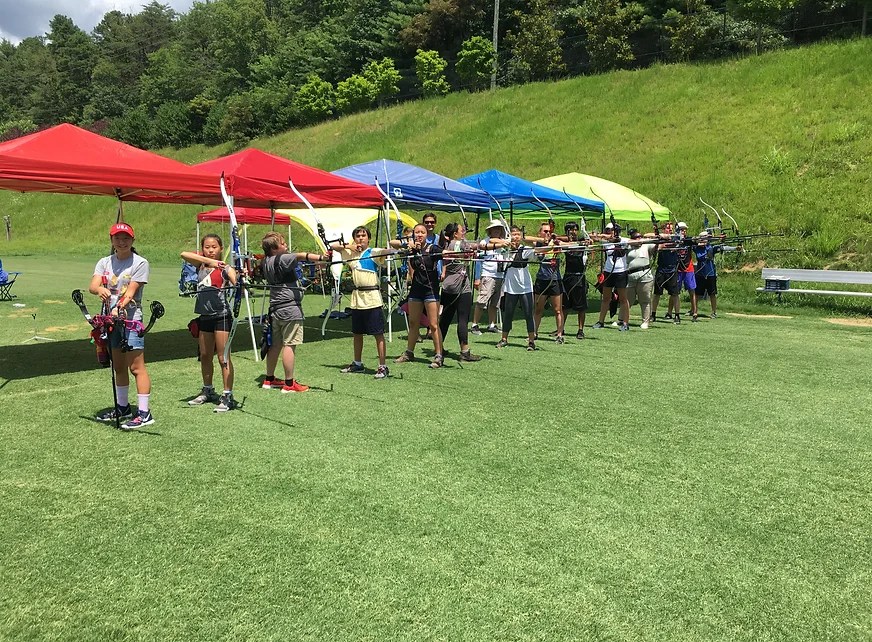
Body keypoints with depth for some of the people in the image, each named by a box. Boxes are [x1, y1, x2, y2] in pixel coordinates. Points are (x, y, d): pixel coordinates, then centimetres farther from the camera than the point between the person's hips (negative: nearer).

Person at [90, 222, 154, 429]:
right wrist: (100, 289, -30)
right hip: (110, 319, 6)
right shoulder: (105, 263, 10)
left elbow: (131, 292, -14)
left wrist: (118, 309, -30)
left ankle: (144, 412, -7)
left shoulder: (140, 263, -4)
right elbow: (93, 285, -6)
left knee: (136, 367, -9)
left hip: (130, 319, -6)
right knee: (118, 367, 15)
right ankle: (122, 407, 28)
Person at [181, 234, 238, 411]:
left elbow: (236, 282, -24)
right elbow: (184, 254, -7)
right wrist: (208, 260, -17)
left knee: (223, 357, -6)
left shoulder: (224, 268, -7)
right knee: (205, 356, 17)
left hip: (221, 315, -6)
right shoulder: (201, 265, 8)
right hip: (205, 316, 7)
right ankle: (208, 391, 32)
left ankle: (228, 396, -1)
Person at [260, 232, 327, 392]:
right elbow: (300, 256, -27)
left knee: (275, 344, 16)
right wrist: (321, 257, -39)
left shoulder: (267, 261, 12)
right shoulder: (281, 259, -11)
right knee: (289, 345, -6)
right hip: (290, 309, -9)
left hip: (275, 308, 9)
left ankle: (269, 379, 25)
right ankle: (289, 384, -3)